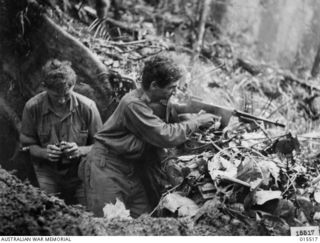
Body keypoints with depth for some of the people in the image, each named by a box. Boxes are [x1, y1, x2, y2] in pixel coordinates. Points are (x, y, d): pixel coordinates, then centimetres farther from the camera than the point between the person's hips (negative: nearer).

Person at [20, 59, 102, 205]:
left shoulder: (87, 107, -12)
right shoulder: (32, 107, -10)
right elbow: (27, 145, 1)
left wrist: (80, 150, -22)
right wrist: (44, 152, -20)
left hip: (80, 174, 0)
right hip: (48, 175, 0)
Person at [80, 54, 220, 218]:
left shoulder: (146, 101, 4)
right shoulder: (133, 104, -23)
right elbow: (166, 136, -25)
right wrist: (197, 122, -14)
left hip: (129, 169, 9)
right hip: (106, 169, -8)